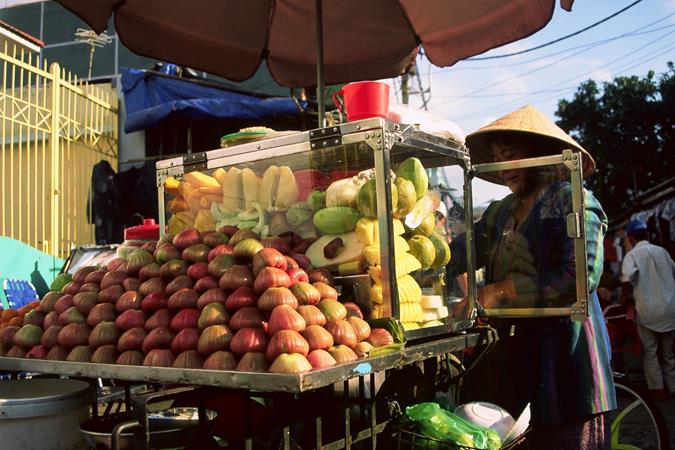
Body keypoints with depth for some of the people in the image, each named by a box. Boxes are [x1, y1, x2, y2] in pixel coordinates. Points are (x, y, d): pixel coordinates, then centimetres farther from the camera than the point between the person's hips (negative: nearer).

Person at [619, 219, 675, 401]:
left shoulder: (632, 254, -8)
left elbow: (628, 276, -26)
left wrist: (624, 296, -10)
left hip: (648, 310, -5)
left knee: (650, 352, 8)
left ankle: (659, 390, 9)